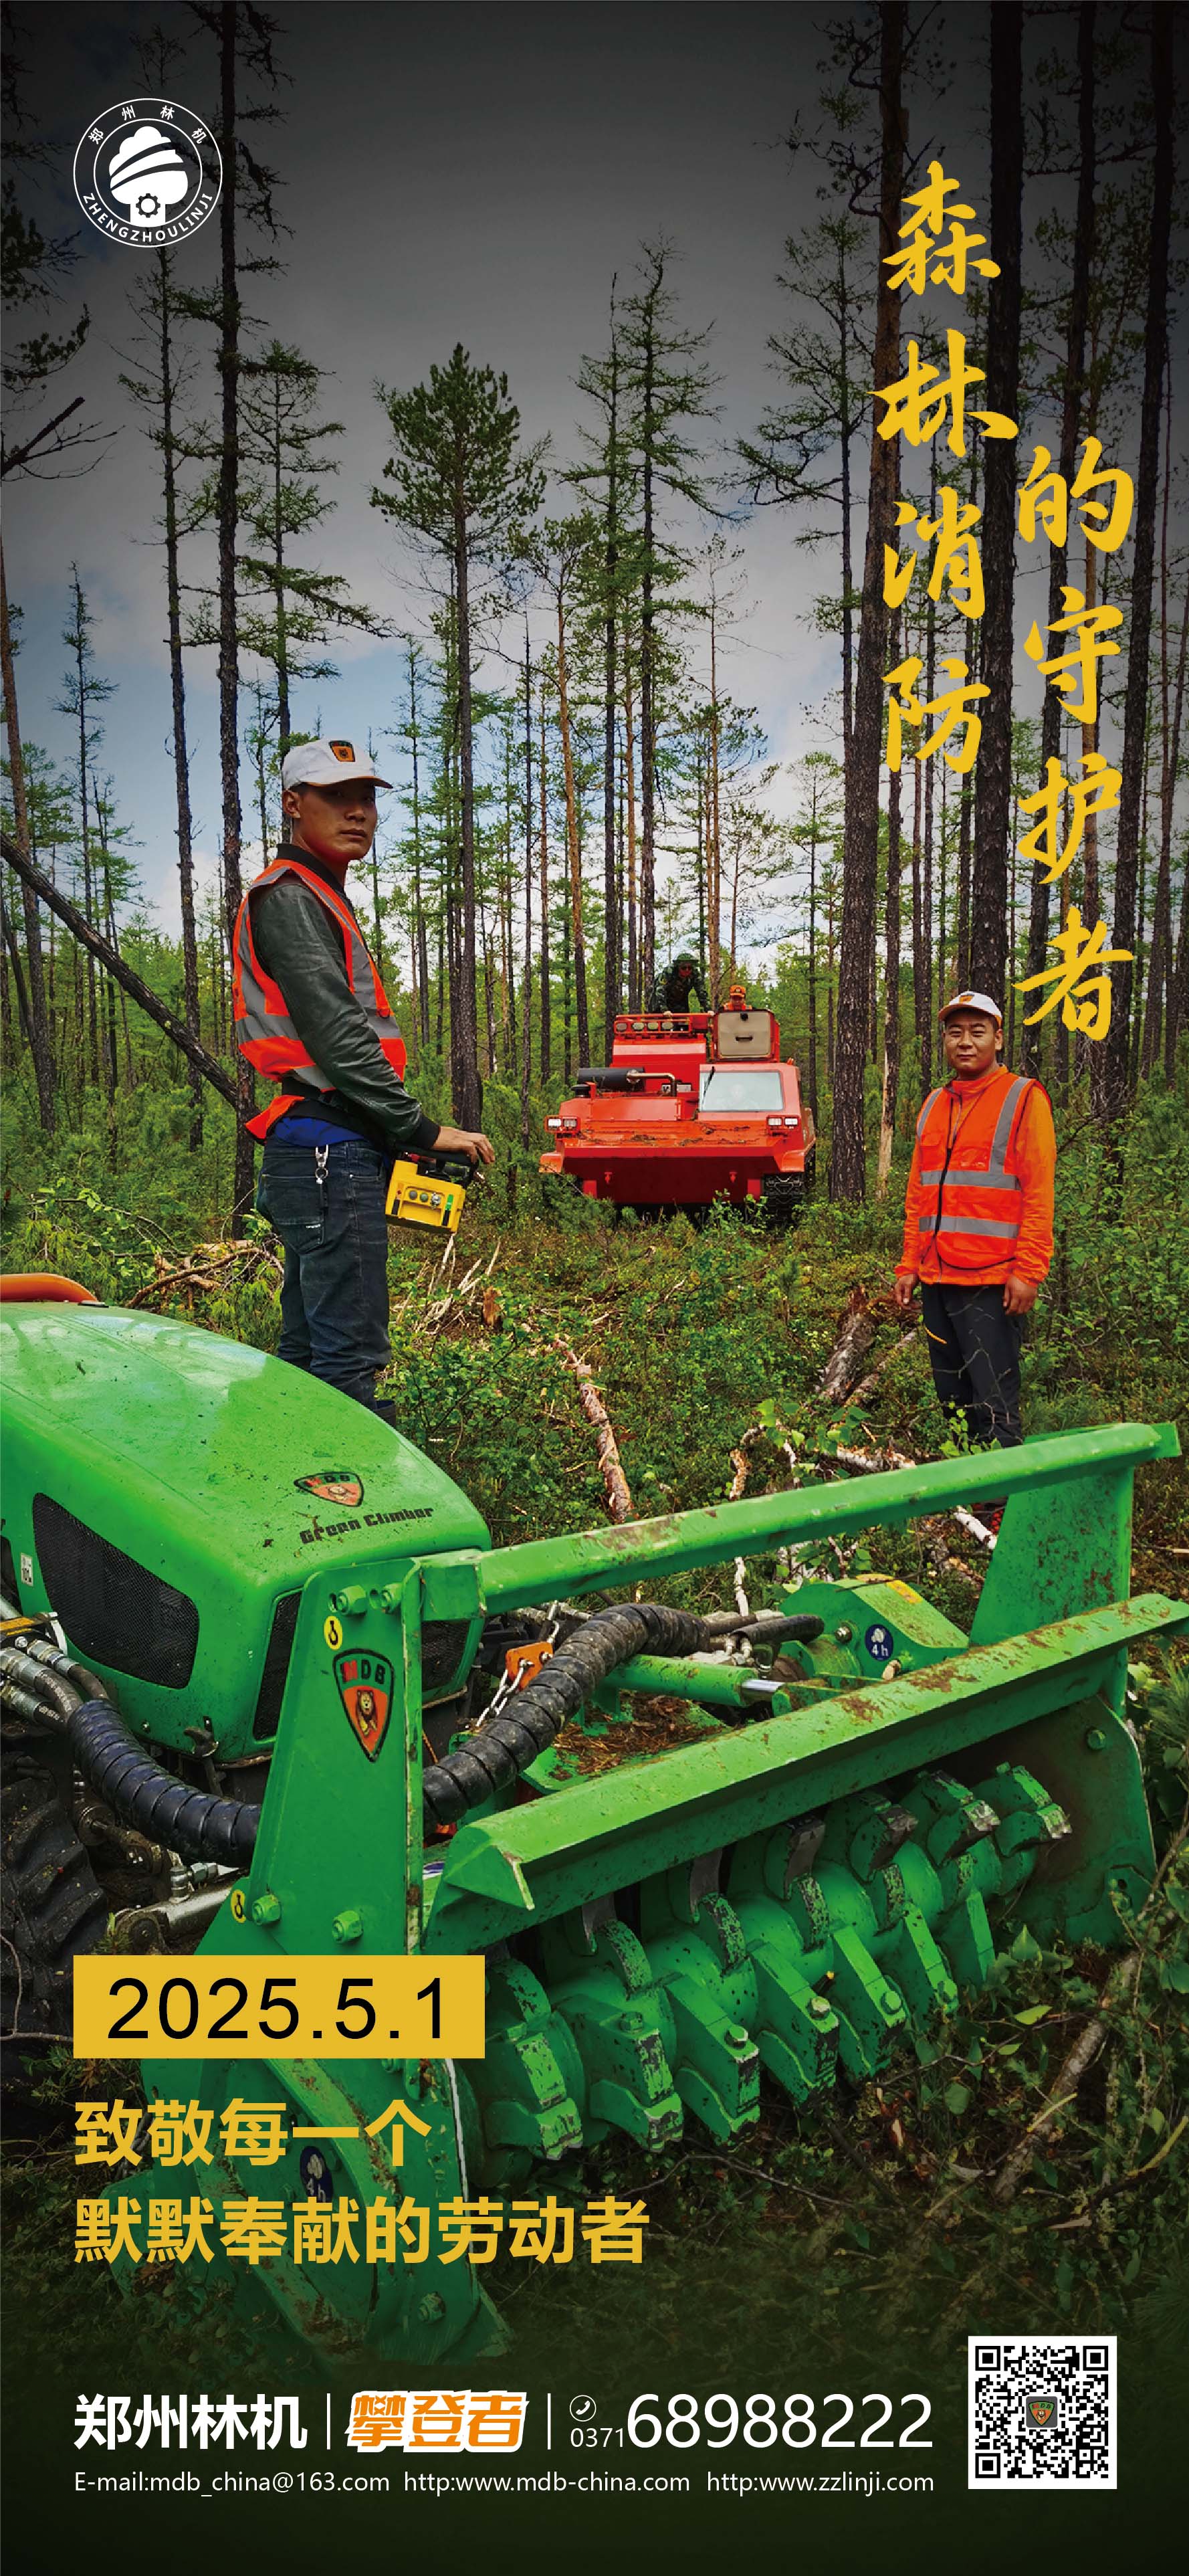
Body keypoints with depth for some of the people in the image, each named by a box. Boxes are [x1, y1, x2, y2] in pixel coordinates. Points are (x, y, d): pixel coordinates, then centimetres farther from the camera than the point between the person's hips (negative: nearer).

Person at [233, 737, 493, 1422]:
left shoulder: (320, 899, 25)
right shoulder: (289, 897, -8)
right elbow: (337, 1039, -18)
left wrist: (398, 1136, 17)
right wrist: (426, 1130, -16)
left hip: (335, 1156, 11)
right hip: (330, 1159, -11)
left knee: (309, 1354, 14)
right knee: (349, 1360, -12)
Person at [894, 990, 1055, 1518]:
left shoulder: (1023, 1098, -2)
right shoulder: (934, 1106, 17)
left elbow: (1039, 1192, -8)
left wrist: (1028, 1272, -15)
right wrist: (909, 1265, 13)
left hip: (992, 1283, -6)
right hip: (938, 1279, 6)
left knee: (993, 1406, -6)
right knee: (952, 1401, 11)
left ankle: (1002, 1510, -1)